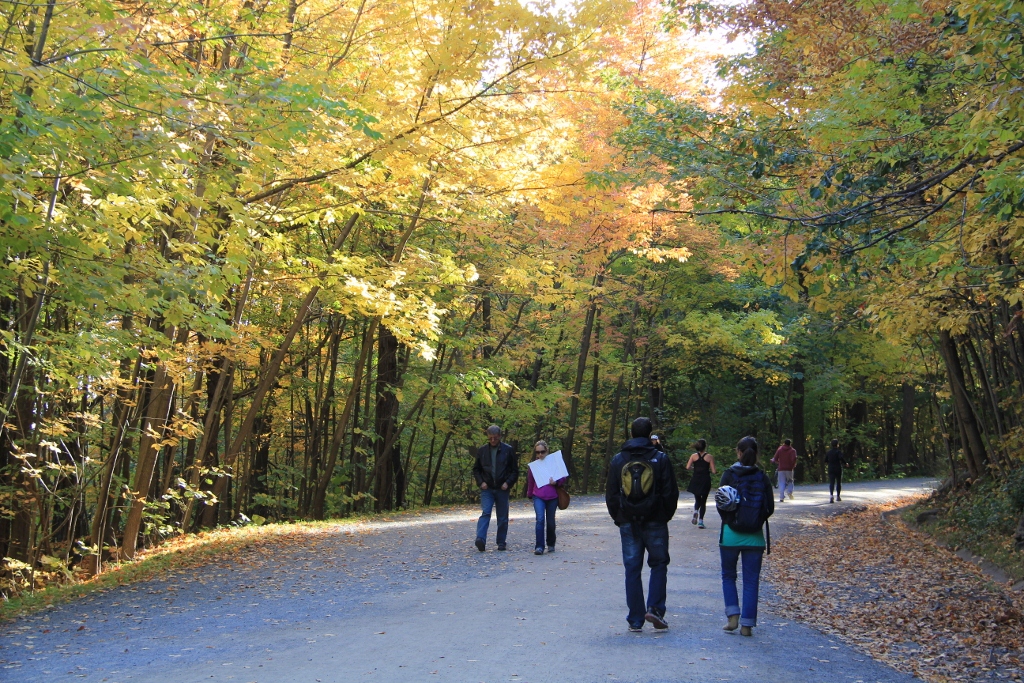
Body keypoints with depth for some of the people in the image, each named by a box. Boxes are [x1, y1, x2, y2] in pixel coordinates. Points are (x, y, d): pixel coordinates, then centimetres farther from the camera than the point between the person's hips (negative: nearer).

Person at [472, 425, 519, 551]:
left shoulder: (509, 450, 0)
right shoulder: (482, 450, 5)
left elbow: (515, 470, 4)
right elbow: (476, 469, 12)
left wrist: (508, 483, -10)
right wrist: (481, 482, -3)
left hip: (502, 489, 0)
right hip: (487, 489, 0)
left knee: (502, 517, 6)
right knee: (485, 513, -16)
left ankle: (501, 542, 16)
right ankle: (480, 539, -26)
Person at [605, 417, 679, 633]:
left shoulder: (618, 460, 2)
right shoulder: (660, 459, -4)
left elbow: (611, 495, 5)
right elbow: (671, 492, -3)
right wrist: (666, 515, 11)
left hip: (628, 523, 2)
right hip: (655, 522, -2)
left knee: (632, 569, 6)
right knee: (658, 564, 13)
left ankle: (635, 620, 7)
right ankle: (654, 608, -2)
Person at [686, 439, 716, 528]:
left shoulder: (694, 456, 0)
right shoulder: (709, 457, -4)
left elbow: (688, 467, -8)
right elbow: (713, 471, -7)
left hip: (695, 480, 2)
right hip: (706, 480, -1)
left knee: (697, 500, 19)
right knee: (703, 501, 9)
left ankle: (696, 511, -12)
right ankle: (701, 521, 0)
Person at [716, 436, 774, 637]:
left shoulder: (729, 474, -6)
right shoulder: (763, 477, -1)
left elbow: (721, 504, -7)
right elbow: (770, 507, -1)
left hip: (730, 534, -1)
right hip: (754, 537, 1)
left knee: (728, 575, 16)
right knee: (751, 580, 7)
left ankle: (733, 616, 5)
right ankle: (747, 624, 6)